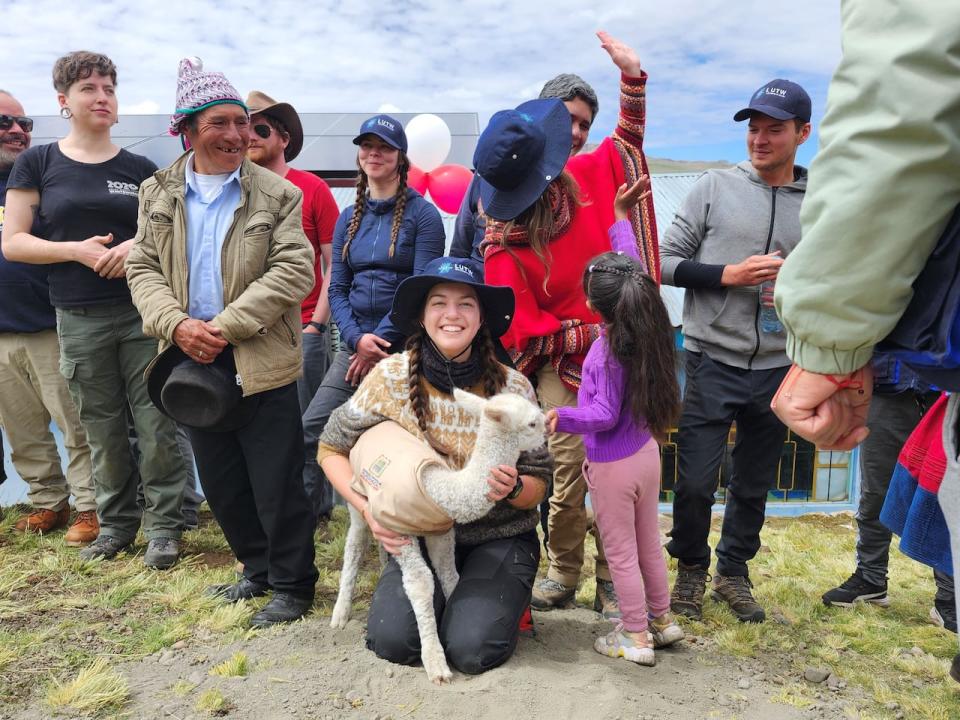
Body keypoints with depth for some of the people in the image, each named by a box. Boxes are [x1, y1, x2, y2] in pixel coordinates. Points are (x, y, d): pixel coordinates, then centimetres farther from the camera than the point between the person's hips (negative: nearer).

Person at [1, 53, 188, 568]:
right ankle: (116, 523, 25)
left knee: (156, 425, -2)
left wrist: (138, 245, -10)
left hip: (144, 314, 0)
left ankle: (163, 526, 11)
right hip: (79, 321, 0)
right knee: (102, 431, 9)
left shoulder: (140, 169, 8)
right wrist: (76, 250, -13)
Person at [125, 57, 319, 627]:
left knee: (277, 483, 2)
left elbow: (293, 272, -13)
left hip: (262, 362, -5)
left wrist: (224, 328, -18)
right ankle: (259, 570, 34)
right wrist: (177, 324, -12)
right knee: (221, 483, 15)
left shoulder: (279, 195, -4)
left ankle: (293, 585, 20)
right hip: (193, 361, 5)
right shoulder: (158, 194, 9)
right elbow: (143, 267, 7)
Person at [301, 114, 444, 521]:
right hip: (356, 345, 5)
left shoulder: (422, 214, -2)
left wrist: (379, 340, -13)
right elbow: (337, 289, 9)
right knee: (311, 430, -2)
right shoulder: (349, 218, 13)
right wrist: (357, 337, -9)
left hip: (405, 347, -4)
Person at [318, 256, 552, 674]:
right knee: (391, 639, -18)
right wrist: (369, 509, -14)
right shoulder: (392, 376, -11)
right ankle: (448, 600, 14)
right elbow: (332, 448, 0)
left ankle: (506, 599, 14)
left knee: (472, 648, -20)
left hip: (498, 540, -1)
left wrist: (513, 489, -28)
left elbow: (538, 485, -4)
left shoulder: (512, 387, -13)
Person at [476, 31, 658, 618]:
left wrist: (632, 76, 9)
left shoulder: (583, 176, -1)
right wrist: (586, 334, -11)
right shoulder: (504, 245, -14)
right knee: (570, 470, -3)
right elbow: (521, 328, -10)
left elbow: (628, 140, 20)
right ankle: (563, 576, 21)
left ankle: (611, 581, 22)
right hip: (562, 365, -3)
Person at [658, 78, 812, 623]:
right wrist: (728, 274, -15)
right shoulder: (716, 187, 0)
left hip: (778, 369, 3)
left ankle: (735, 570, 34)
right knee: (695, 481, 0)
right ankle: (691, 568, 25)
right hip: (713, 361, -2)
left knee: (754, 485, 14)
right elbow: (667, 261, -2)